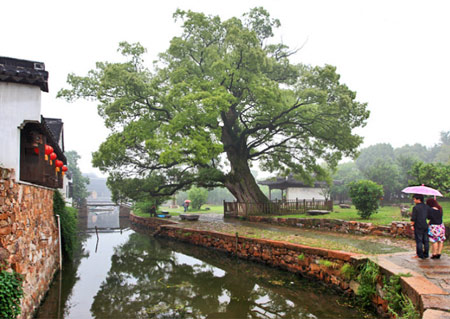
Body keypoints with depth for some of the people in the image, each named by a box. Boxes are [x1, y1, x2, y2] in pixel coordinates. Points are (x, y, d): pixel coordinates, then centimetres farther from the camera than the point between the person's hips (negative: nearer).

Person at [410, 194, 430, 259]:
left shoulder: (415, 207, -13)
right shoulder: (427, 207, 5)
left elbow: (413, 218, -13)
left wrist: (412, 225, -2)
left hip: (418, 227, -5)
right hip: (426, 226, 6)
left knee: (419, 241, 1)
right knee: (425, 241, 12)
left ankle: (420, 255, 4)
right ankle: (426, 254, 18)